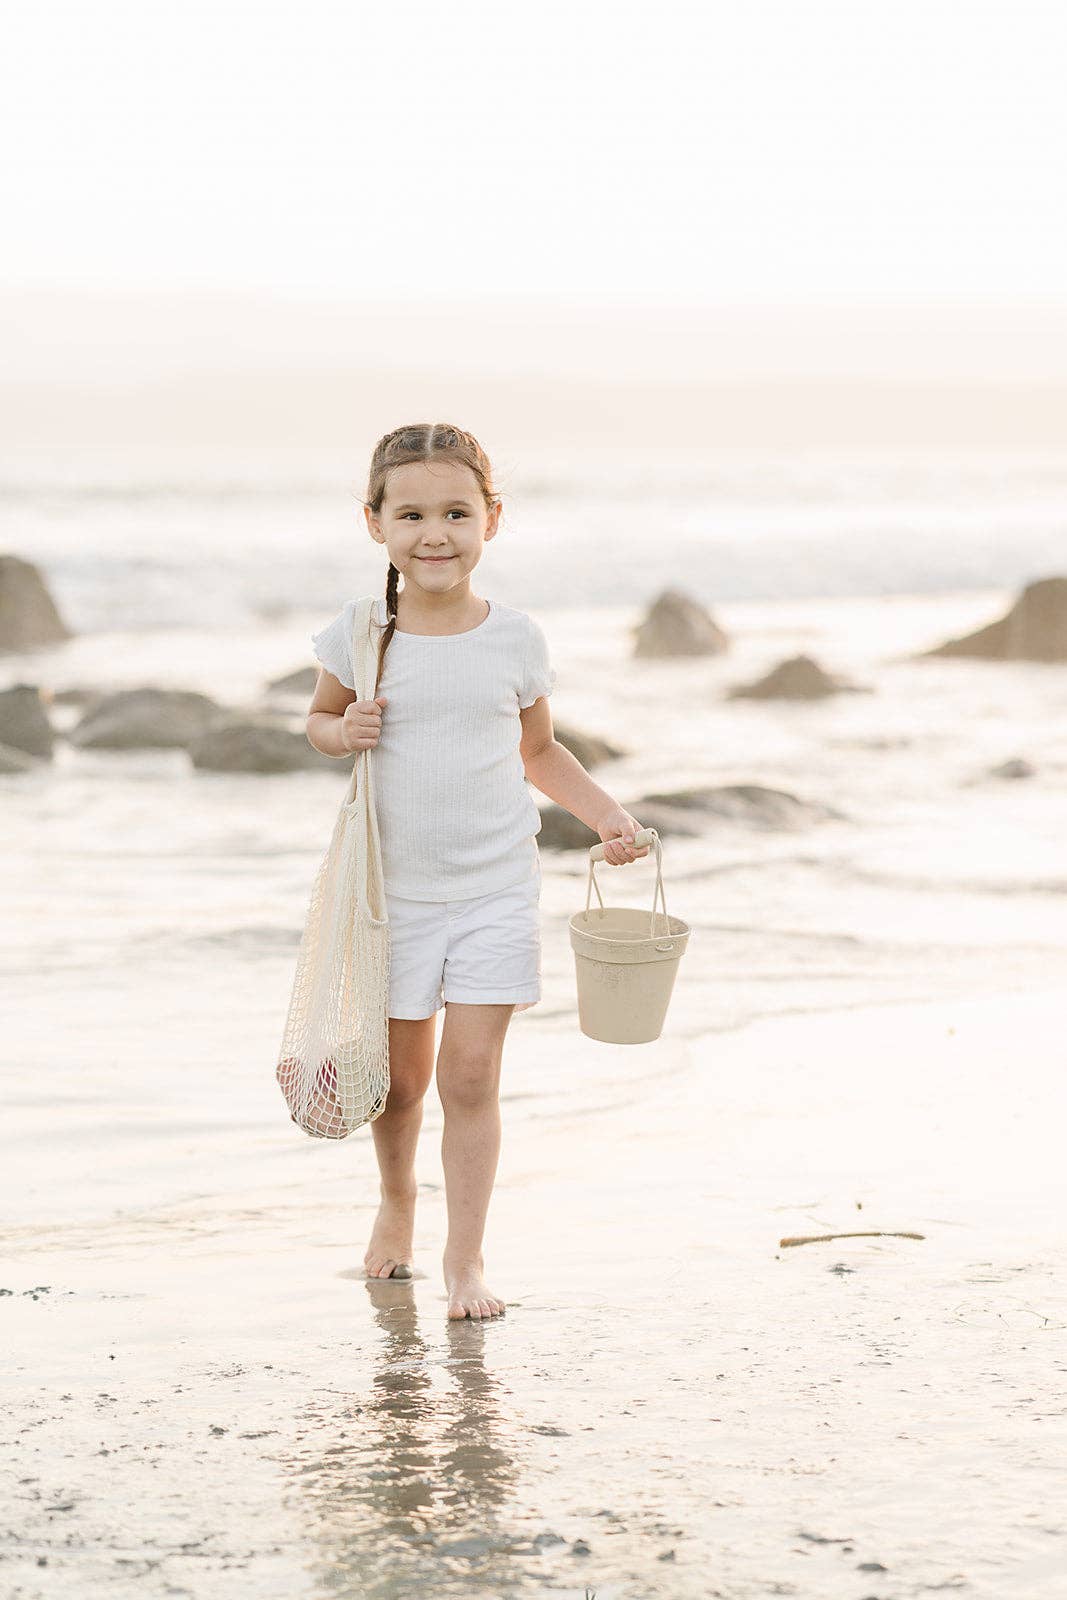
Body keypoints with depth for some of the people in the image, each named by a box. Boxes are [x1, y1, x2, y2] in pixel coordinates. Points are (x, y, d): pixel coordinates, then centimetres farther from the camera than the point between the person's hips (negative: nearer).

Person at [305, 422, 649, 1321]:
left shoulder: (516, 639, -2)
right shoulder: (360, 635, -5)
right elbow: (319, 720, 11)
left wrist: (606, 815, -1)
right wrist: (345, 730, -11)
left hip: (497, 887, 0)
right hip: (396, 890, 0)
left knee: (471, 1072, -6)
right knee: (402, 1075, 11)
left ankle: (466, 1258, 3)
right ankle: (397, 1200, 40)